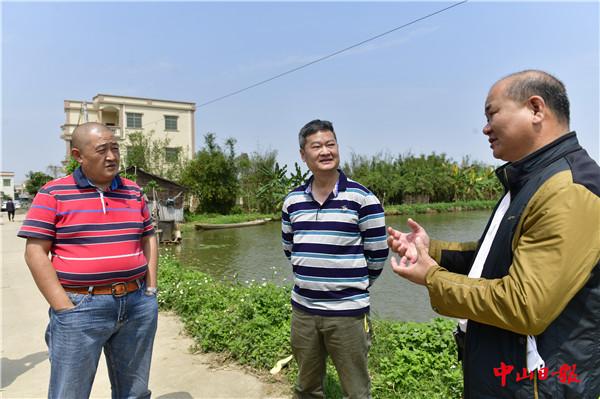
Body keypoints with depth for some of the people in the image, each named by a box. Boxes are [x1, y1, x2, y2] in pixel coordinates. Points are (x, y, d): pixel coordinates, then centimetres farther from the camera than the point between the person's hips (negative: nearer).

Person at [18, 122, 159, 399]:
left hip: (138, 305, 4)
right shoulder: (53, 194, -4)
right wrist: (65, 308, -11)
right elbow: (35, 252, -7)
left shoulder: (133, 192, 8)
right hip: (80, 308, -3)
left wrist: (151, 289, 5)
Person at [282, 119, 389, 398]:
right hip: (302, 309, 4)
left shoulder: (362, 197, -10)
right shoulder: (292, 200, 4)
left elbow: (377, 253, -5)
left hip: (347, 311, -4)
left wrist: (353, 285, 7)